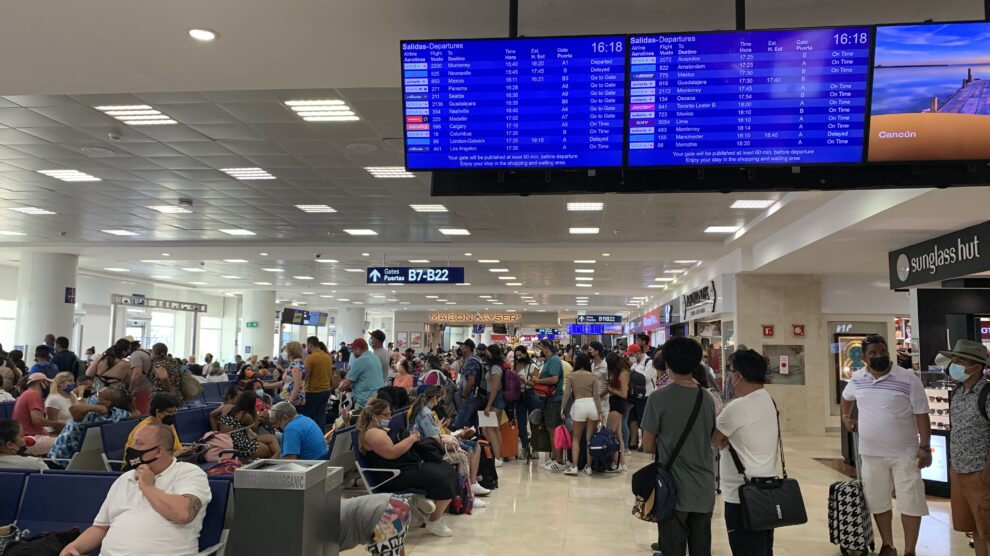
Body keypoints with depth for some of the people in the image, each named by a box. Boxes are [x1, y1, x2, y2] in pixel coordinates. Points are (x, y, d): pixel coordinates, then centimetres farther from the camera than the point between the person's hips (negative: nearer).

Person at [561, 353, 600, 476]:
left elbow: (566, 394, -3)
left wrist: (562, 409, 0)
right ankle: (588, 467, 12)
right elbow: (596, 395, 1)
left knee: (576, 438, 10)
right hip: (592, 405, 2)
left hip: (579, 405, -1)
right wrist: (600, 411, 0)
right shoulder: (592, 376, 6)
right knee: (590, 438, 10)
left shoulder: (571, 376, 4)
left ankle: (574, 467, 1)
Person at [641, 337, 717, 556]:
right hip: (704, 490, 4)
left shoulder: (658, 399, -13)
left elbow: (648, 447, -7)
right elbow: (711, 440, 12)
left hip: (674, 490, -4)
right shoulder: (707, 399, 1)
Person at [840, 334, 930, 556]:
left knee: (910, 502, 3)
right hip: (871, 453, 4)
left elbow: (921, 415, -9)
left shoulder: (908, 379, -10)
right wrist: (846, 417, 12)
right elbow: (846, 398, 24)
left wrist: (925, 447, -13)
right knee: (878, 502, 13)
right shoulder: (857, 379, 2)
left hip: (905, 454, -3)